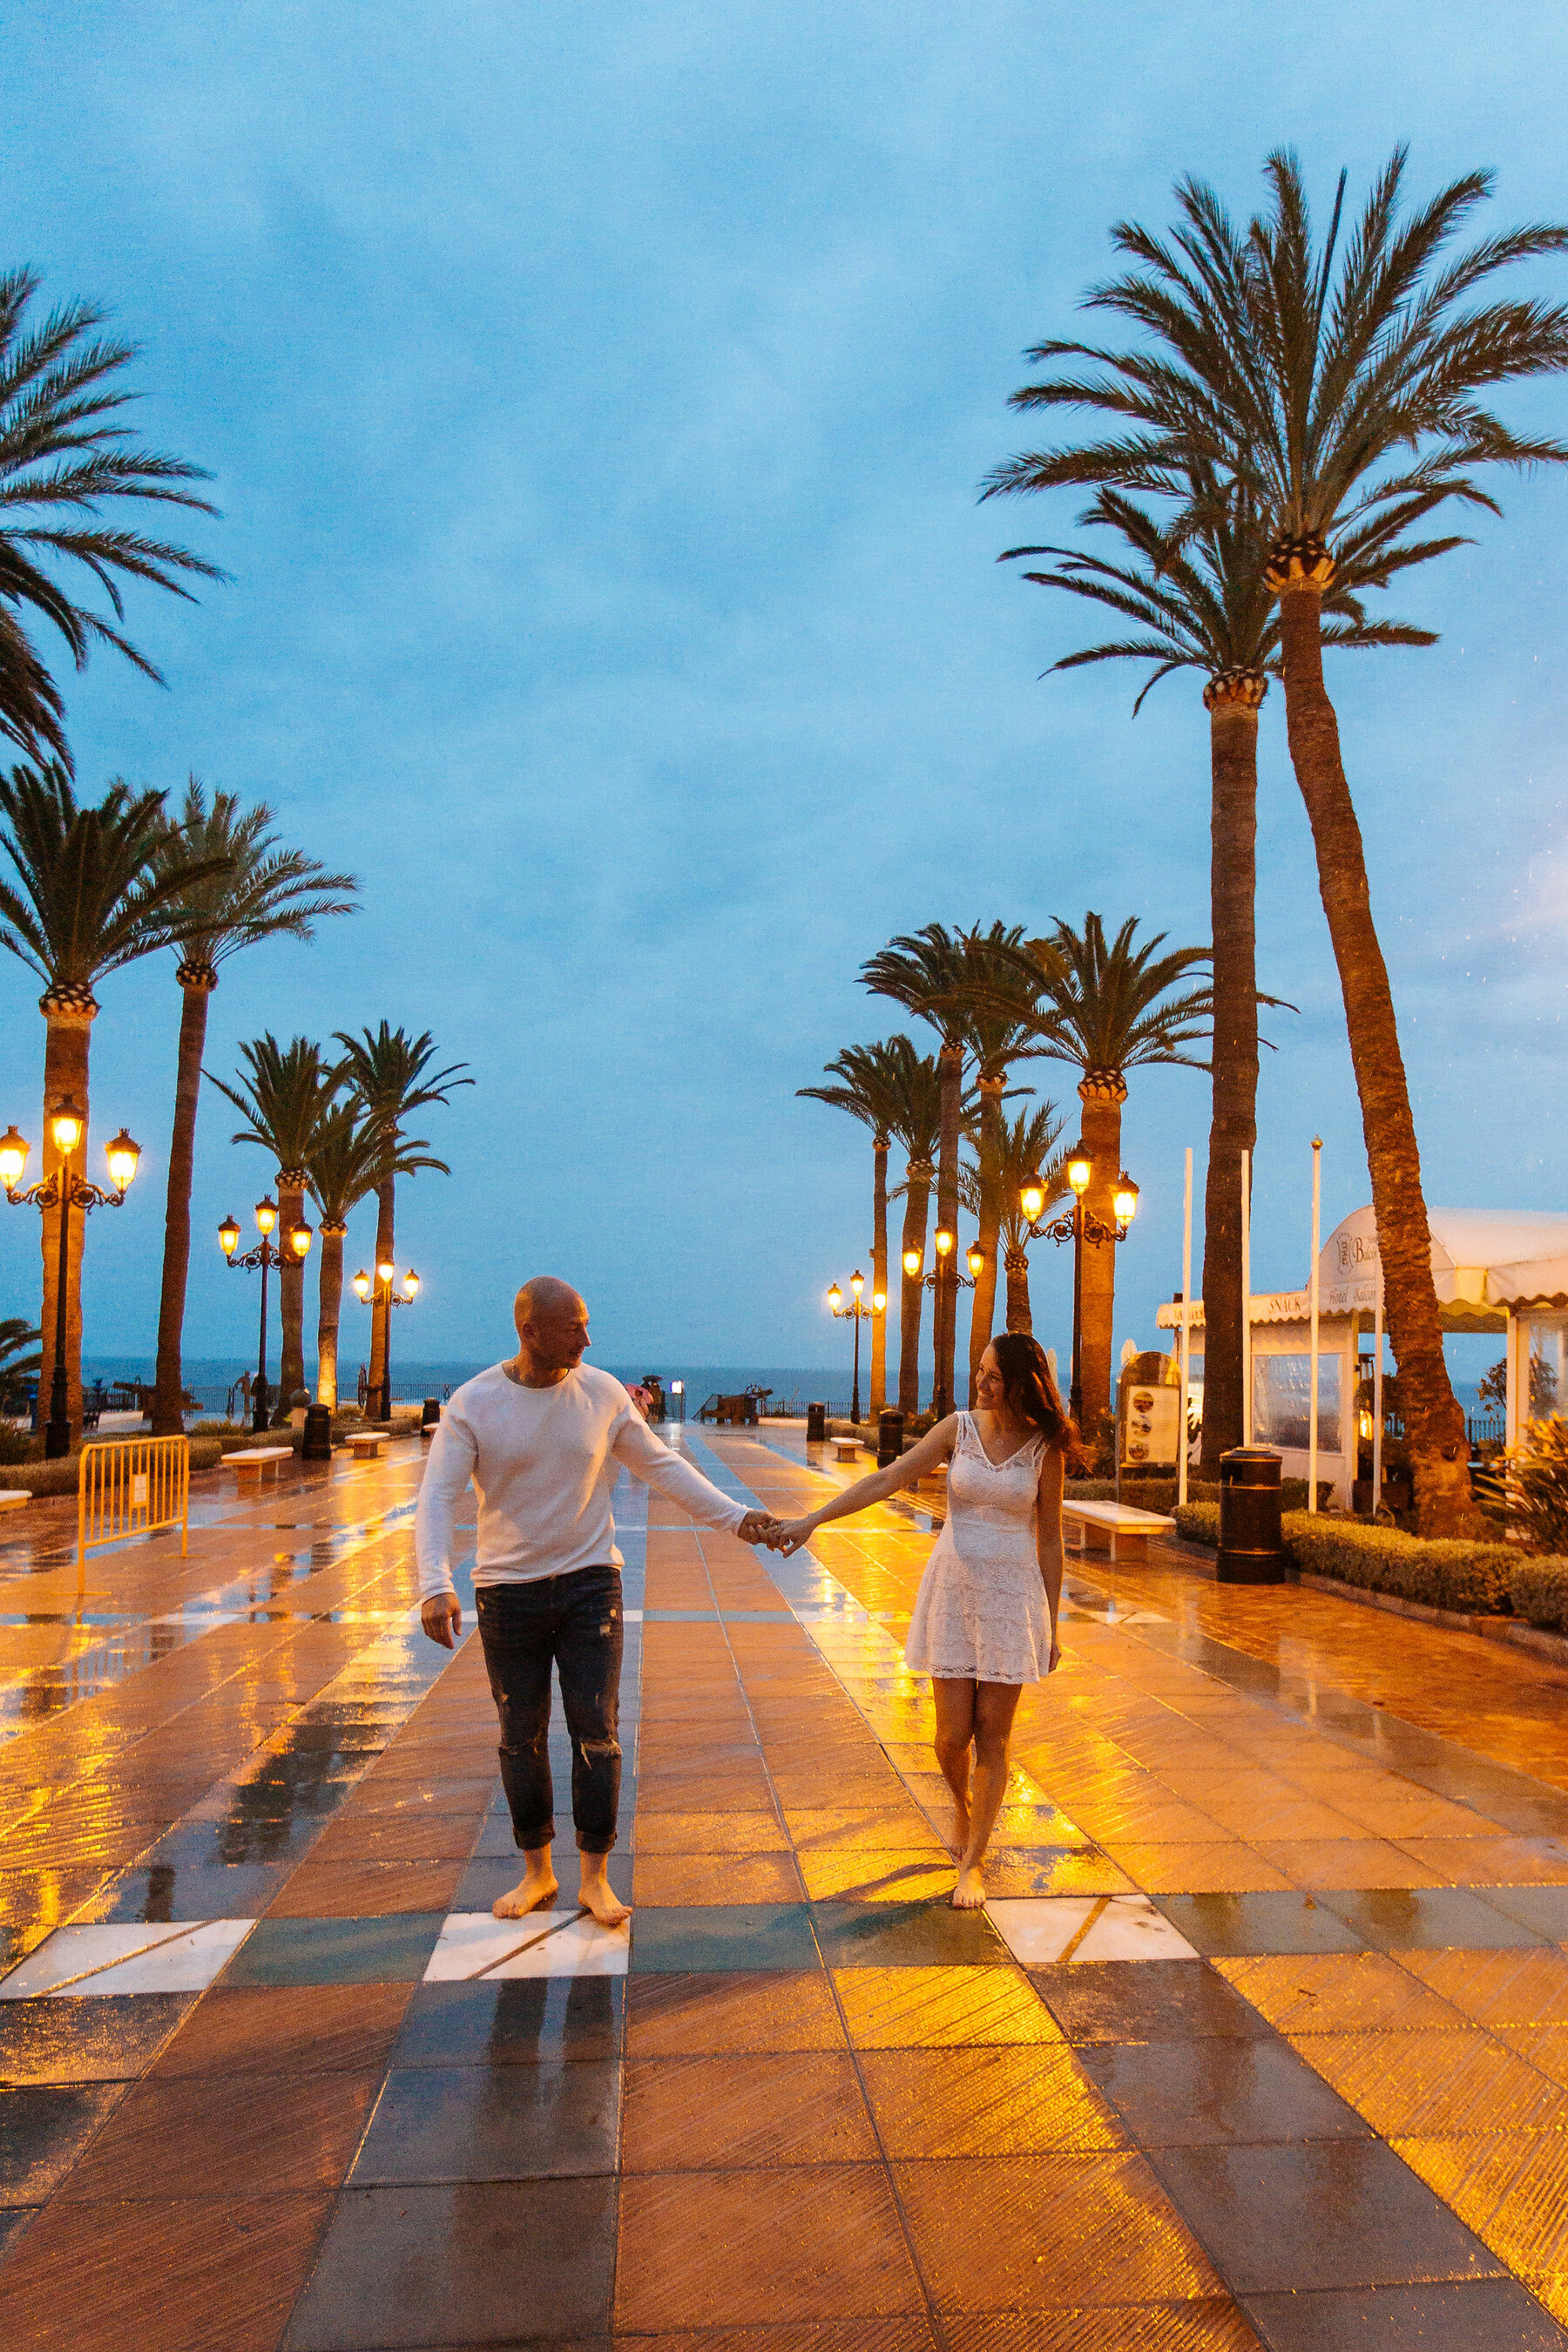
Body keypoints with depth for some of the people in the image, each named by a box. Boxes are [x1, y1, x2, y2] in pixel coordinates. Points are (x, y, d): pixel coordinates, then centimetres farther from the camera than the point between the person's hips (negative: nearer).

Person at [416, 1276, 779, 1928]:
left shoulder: (602, 1393, -4)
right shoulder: (473, 1404, -11)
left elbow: (661, 1465, 5)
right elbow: (437, 1499, -16)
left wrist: (734, 1516, 1)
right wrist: (435, 1586, -31)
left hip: (590, 1582, 1)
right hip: (508, 1593, 0)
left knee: (596, 1732, 0)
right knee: (521, 1739, 11)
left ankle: (594, 1879, 14)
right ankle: (537, 1873, 29)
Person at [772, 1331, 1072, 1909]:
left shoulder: (1045, 1449, -3)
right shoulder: (958, 1428, -1)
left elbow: (1049, 1540, 3)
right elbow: (887, 1480, -5)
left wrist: (1050, 1628, 4)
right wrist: (812, 1519, -12)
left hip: (1013, 1595, -1)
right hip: (953, 1589, 1)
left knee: (992, 1736, 1)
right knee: (952, 1735, 2)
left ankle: (973, 1862, 16)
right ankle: (963, 1802, 36)